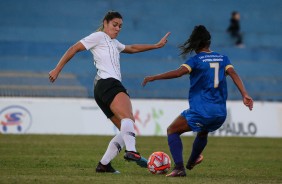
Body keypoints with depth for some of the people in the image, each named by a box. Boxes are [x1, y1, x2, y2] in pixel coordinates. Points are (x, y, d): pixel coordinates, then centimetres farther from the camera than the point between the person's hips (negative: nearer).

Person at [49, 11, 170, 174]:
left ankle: (104, 164, -1)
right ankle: (131, 151, -55)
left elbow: (132, 48, 46)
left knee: (126, 130, 1)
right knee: (128, 118, -32)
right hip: (108, 83, -10)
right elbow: (74, 49, 3)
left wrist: (156, 46, 43)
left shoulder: (114, 43, 33)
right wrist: (57, 70, -2)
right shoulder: (99, 36, 7)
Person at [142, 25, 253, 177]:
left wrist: (153, 78, -14)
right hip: (220, 113, 6)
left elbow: (178, 72, -19)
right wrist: (245, 95, -11)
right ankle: (192, 162, 56)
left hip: (200, 112, -6)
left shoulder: (196, 60, -4)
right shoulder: (223, 58, 11)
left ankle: (179, 168, -9)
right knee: (203, 132, 36)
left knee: (172, 131, 9)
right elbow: (234, 74, -3)